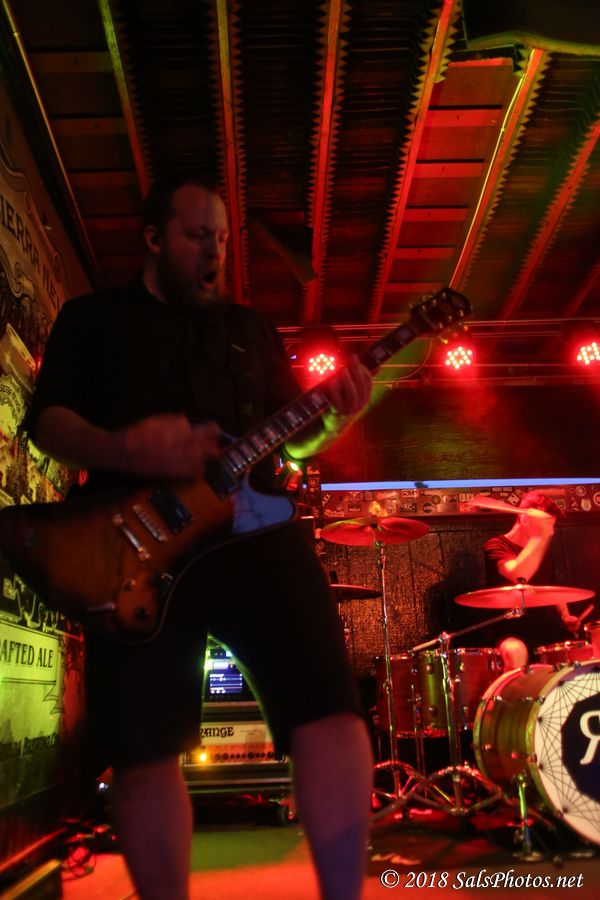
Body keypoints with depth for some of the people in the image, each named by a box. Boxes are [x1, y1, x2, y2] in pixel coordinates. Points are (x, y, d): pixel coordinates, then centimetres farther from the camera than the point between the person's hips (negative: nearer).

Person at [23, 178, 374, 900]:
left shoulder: (249, 328, 26)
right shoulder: (92, 318, 18)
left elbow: (292, 441, 22)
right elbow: (46, 419, 6)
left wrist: (334, 417, -2)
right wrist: (124, 450, -16)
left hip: (249, 523, 2)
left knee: (330, 707, -14)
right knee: (142, 747, -5)